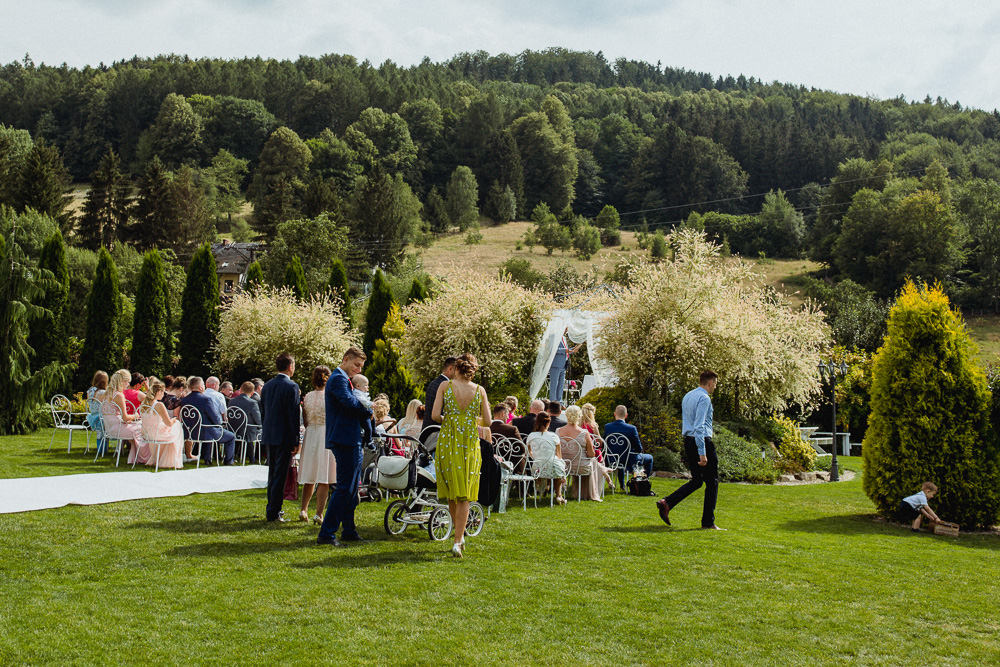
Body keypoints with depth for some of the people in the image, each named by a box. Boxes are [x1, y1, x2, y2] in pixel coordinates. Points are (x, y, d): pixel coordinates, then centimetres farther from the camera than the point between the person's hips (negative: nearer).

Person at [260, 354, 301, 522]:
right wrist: (296, 441, -12)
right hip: (284, 437, -7)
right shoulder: (291, 387, -13)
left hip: (269, 437, 7)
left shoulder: (266, 386, 8)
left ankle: (271, 508, 27)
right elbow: (294, 416, -15)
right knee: (280, 475, -2)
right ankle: (273, 513, -2)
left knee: (272, 473, 18)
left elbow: (263, 413, 14)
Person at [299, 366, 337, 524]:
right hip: (327, 436, -4)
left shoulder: (307, 397, 2)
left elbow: (305, 422, 7)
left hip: (310, 435, 4)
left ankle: (304, 510, 17)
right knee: (324, 479, -1)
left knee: (309, 477, 16)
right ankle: (319, 514, -2)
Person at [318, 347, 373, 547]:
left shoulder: (343, 379, 23)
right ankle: (326, 534, -10)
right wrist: (368, 409, -9)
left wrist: (365, 412, 3)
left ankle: (349, 531, 22)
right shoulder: (338, 379, -12)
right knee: (344, 488, -11)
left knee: (351, 488, 15)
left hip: (352, 441, 11)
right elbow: (349, 403, -28)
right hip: (344, 440, -11)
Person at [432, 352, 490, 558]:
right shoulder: (479, 390, 1)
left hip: (448, 441, 0)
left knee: (452, 491, 15)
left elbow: (435, 415, -8)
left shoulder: (445, 386, -1)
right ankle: (458, 541, -6)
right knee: (464, 495, 3)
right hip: (470, 443, 0)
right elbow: (487, 421, 2)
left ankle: (459, 535, 24)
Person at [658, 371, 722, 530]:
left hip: (688, 441, 9)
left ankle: (666, 503, 1)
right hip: (702, 441, -9)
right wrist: (702, 453, -23)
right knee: (712, 482, 2)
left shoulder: (687, 396, 15)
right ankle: (708, 522, 5)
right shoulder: (704, 398, -14)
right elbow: (699, 426, -21)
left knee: (696, 481, 15)